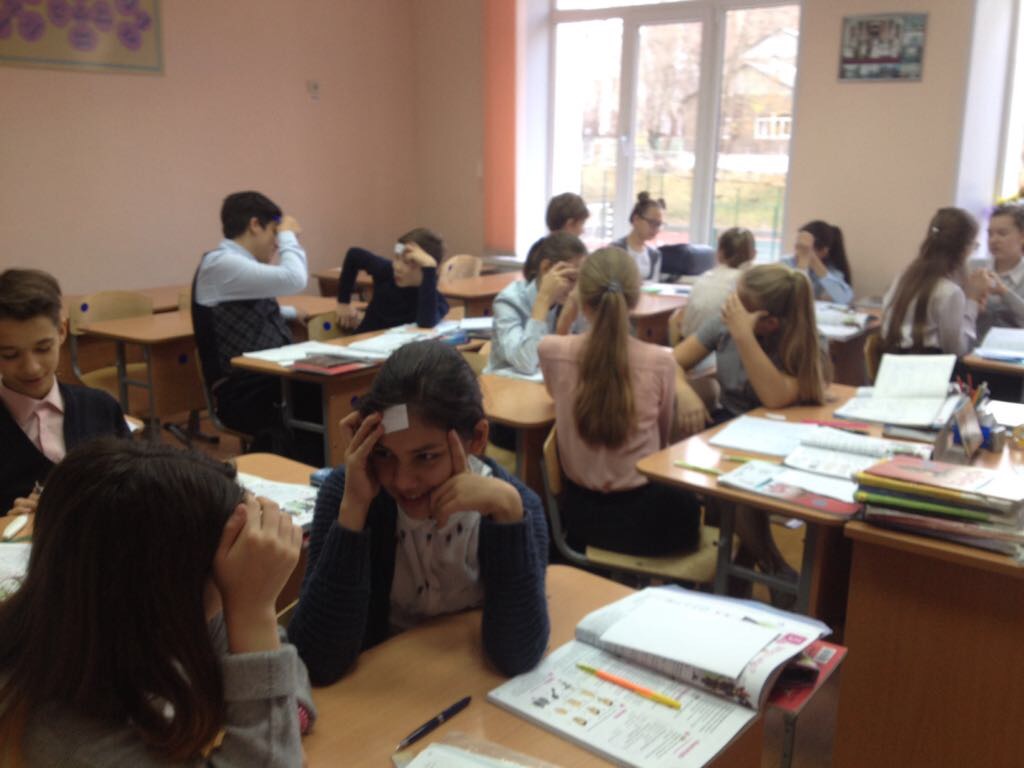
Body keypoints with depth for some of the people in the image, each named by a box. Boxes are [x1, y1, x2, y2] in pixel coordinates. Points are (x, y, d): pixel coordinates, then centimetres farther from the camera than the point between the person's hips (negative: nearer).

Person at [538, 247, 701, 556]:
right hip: (645, 516, -3)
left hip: (581, 512, 3)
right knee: (685, 498, 32)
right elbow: (663, 439, 3)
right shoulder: (660, 361, -16)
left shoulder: (552, 352, -13)